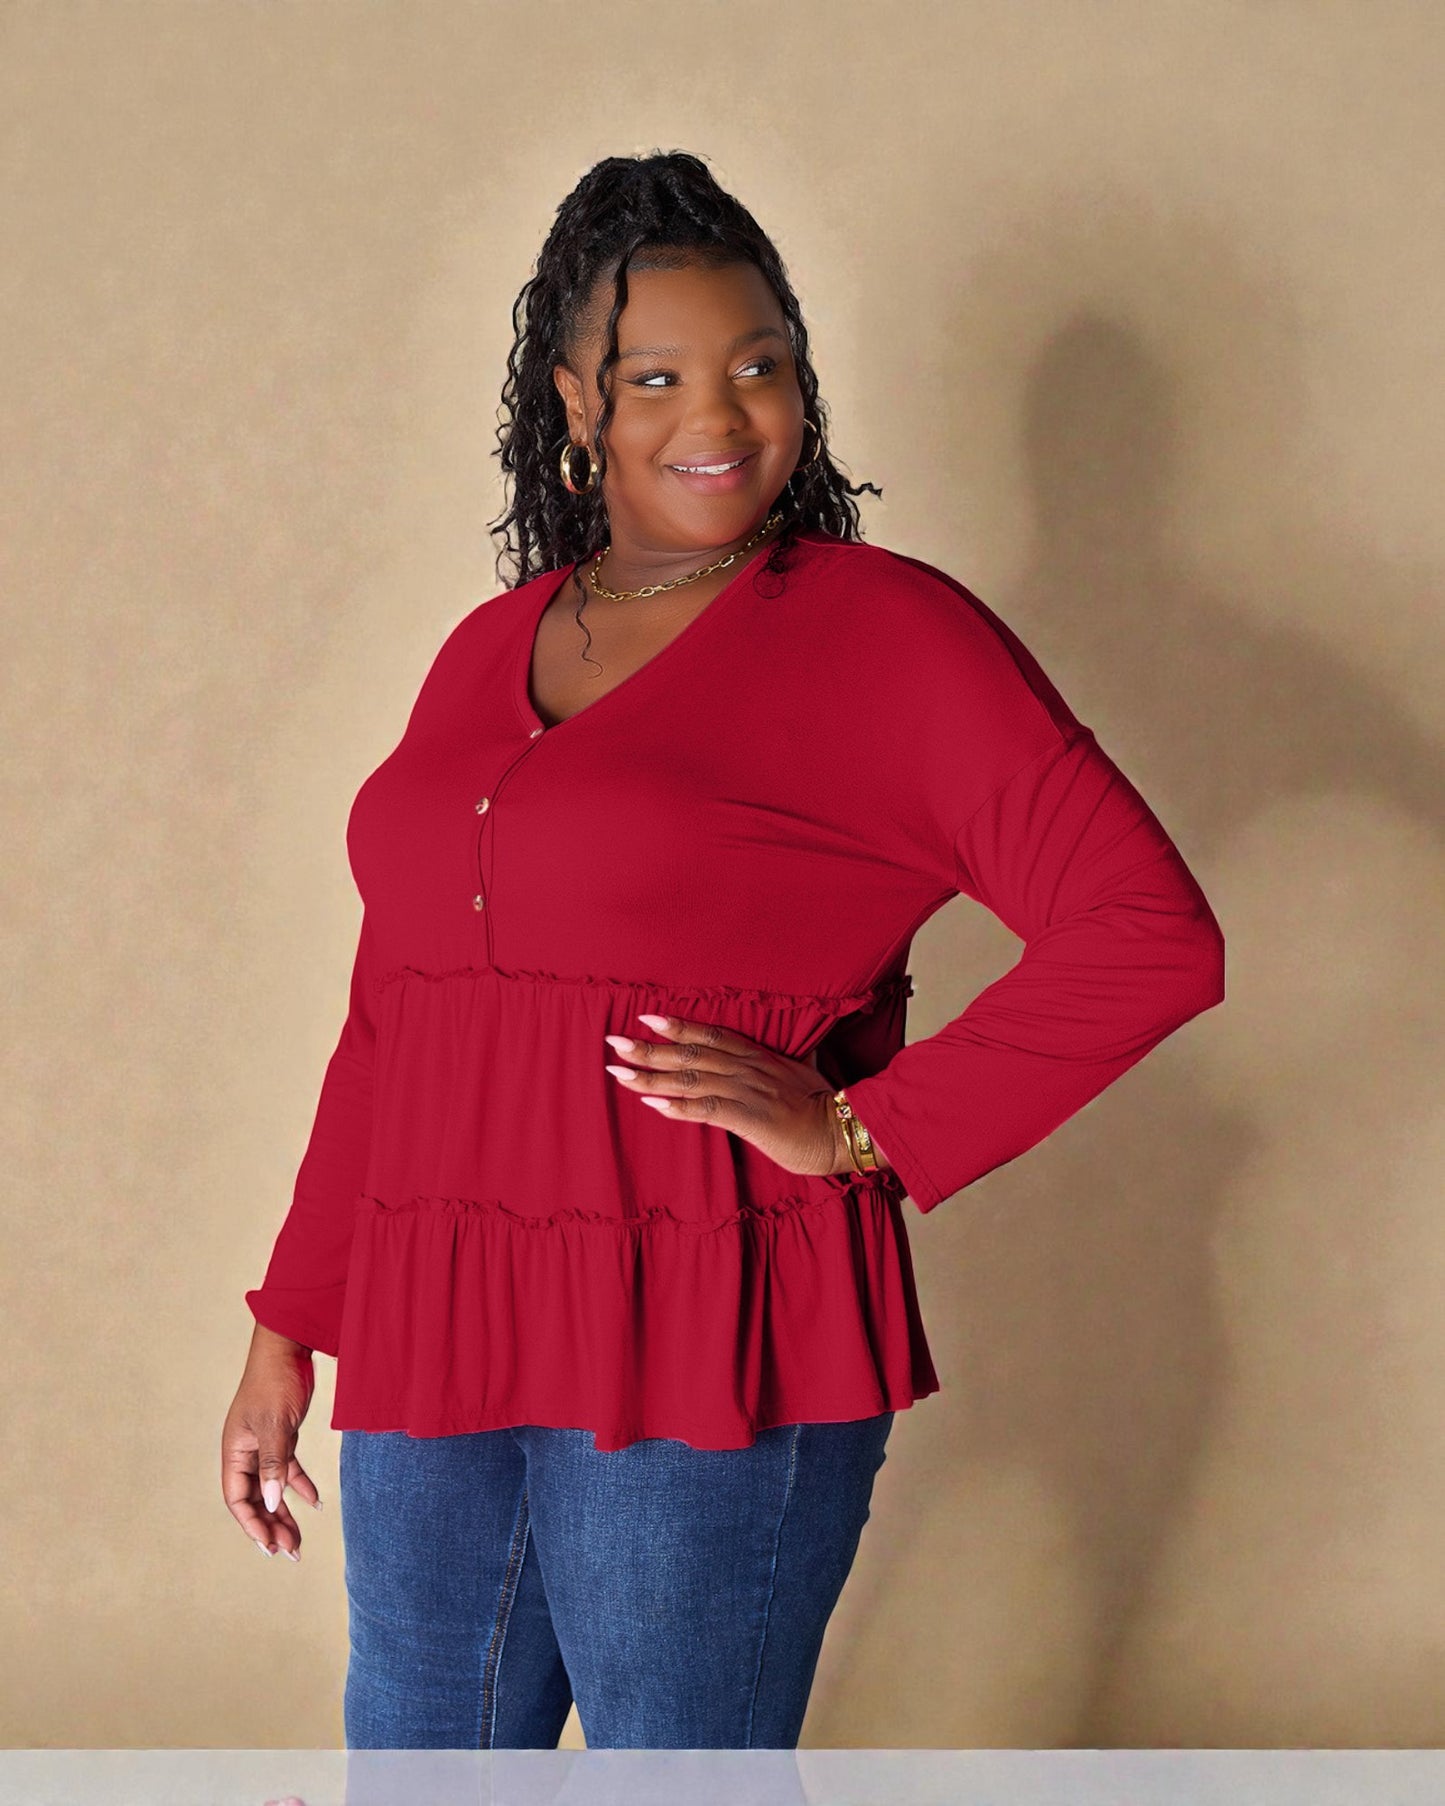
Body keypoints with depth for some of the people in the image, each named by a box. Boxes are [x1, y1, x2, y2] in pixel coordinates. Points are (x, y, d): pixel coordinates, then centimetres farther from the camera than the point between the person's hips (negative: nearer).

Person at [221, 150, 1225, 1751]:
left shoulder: (884, 633, -5)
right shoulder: (488, 654, 13)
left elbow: (1151, 936, -13)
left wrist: (855, 1127, -13)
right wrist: (287, 1330, 16)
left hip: (713, 1366, -5)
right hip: (432, 1350, 6)